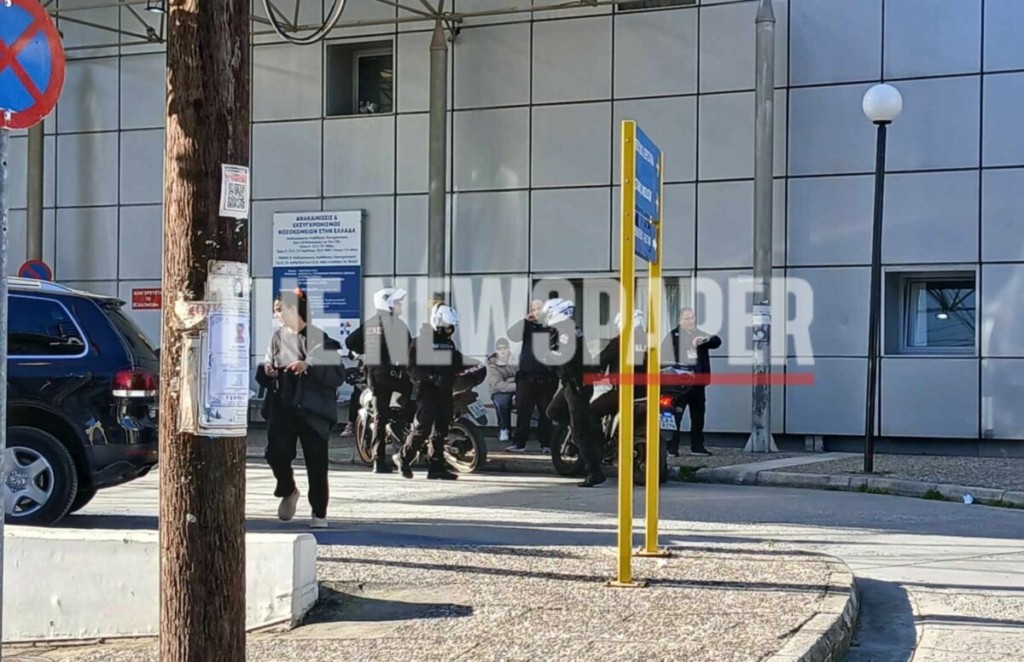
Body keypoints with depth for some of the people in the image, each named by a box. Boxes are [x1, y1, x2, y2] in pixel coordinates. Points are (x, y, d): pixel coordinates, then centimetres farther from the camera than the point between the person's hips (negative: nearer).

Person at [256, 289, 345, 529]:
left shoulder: (322, 338, -3)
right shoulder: (278, 337, 11)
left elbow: (338, 375, -10)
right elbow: (263, 374, 18)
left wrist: (309, 367, -23)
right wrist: (266, 371, -6)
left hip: (313, 409, -3)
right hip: (282, 407, 3)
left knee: (317, 462, -2)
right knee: (276, 453, -10)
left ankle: (319, 514, 12)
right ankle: (288, 491, 21)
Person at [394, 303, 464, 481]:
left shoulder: (449, 343, 17)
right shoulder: (421, 341, -6)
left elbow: (455, 366, 21)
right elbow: (412, 368, -14)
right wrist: (432, 377, -25)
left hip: (444, 392, 7)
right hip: (426, 390, -7)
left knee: (441, 429, 5)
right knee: (423, 427, -12)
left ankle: (436, 466, 9)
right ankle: (403, 457, 5)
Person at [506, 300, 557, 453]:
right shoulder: (527, 326, 9)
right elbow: (513, 336, -7)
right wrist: (525, 320, -12)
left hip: (547, 378, -1)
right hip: (526, 376, 2)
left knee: (546, 412, 4)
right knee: (524, 411, 3)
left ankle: (545, 443, 11)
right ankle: (519, 443, 7)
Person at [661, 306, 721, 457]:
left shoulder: (701, 335, 14)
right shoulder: (673, 336, 1)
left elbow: (717, 341, -1)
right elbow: (664, 357, -4)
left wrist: (706, 339, -22)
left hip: (698, 382, 5)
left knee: (698, 416, 9)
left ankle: (697, 446, 17)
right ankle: (672, 447, -2)